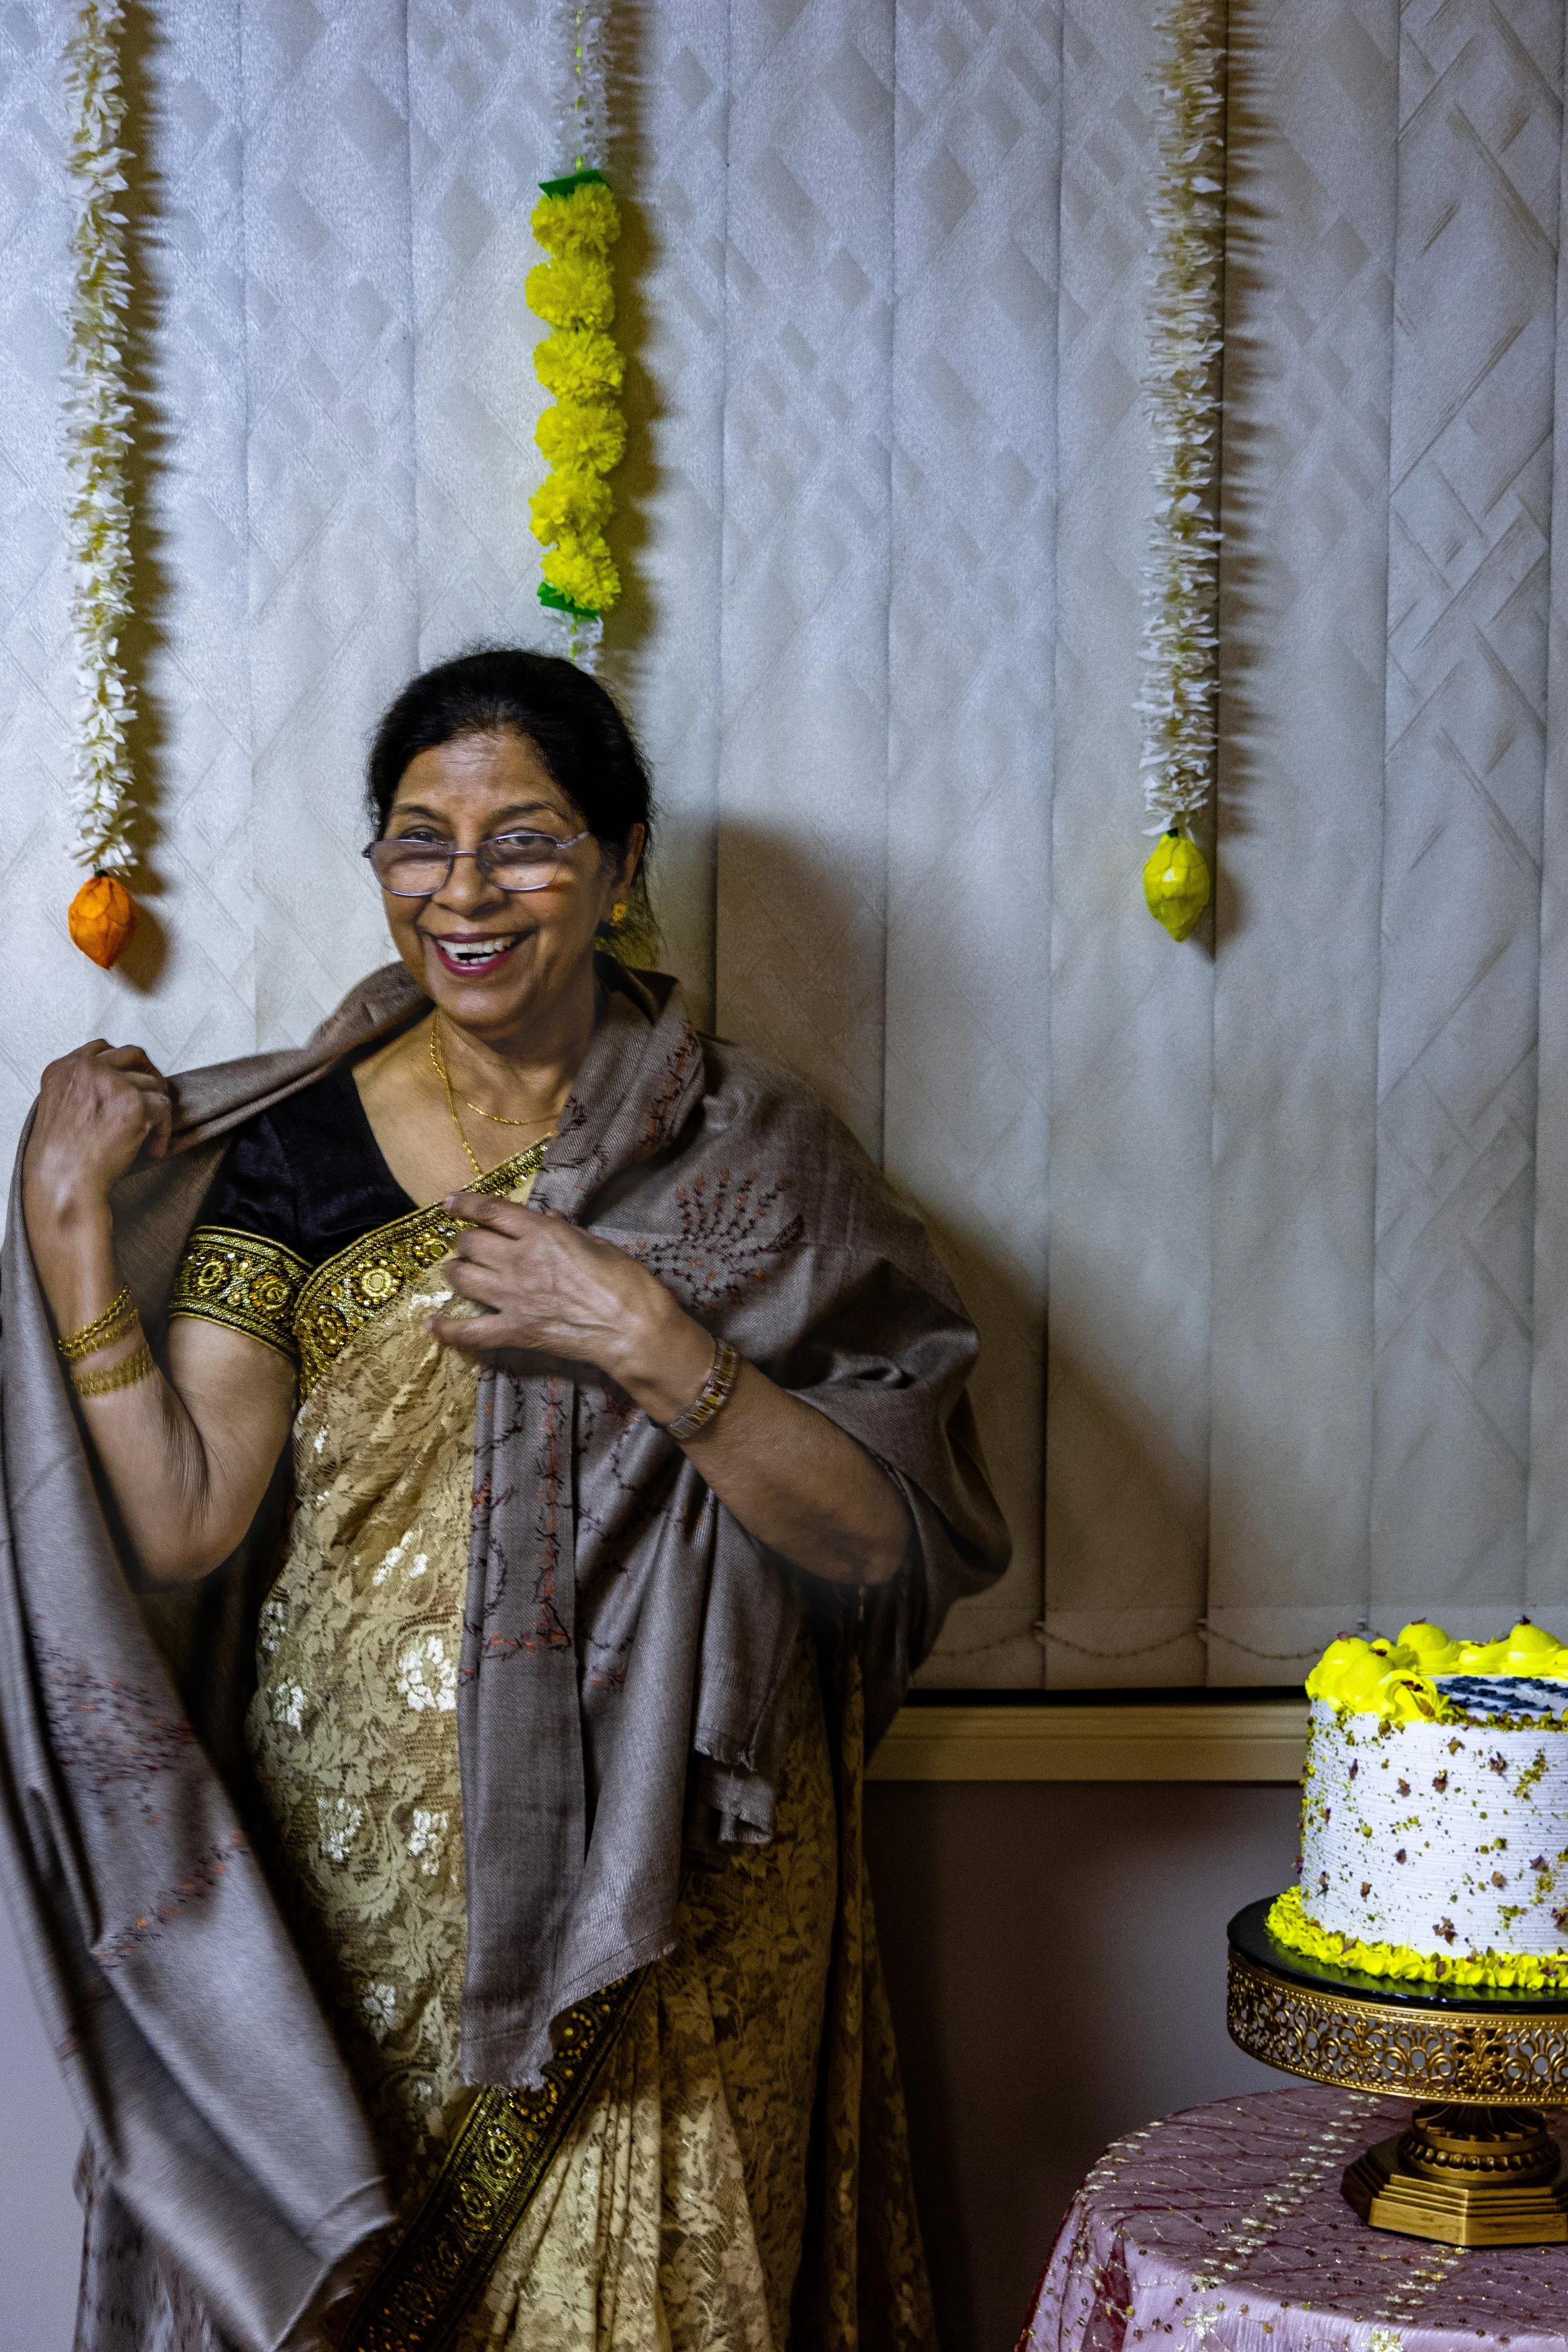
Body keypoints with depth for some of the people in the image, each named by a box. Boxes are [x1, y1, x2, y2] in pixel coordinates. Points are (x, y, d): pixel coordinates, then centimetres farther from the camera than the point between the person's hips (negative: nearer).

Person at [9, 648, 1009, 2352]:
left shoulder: (747, 1155, -2)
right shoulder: (294, 1144, 1)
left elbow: (884, 1540, -9)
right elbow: (172, 1528, -7)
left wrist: (646, 1344, -19)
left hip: (669, 1891, -1)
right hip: (364, 1874, 1)